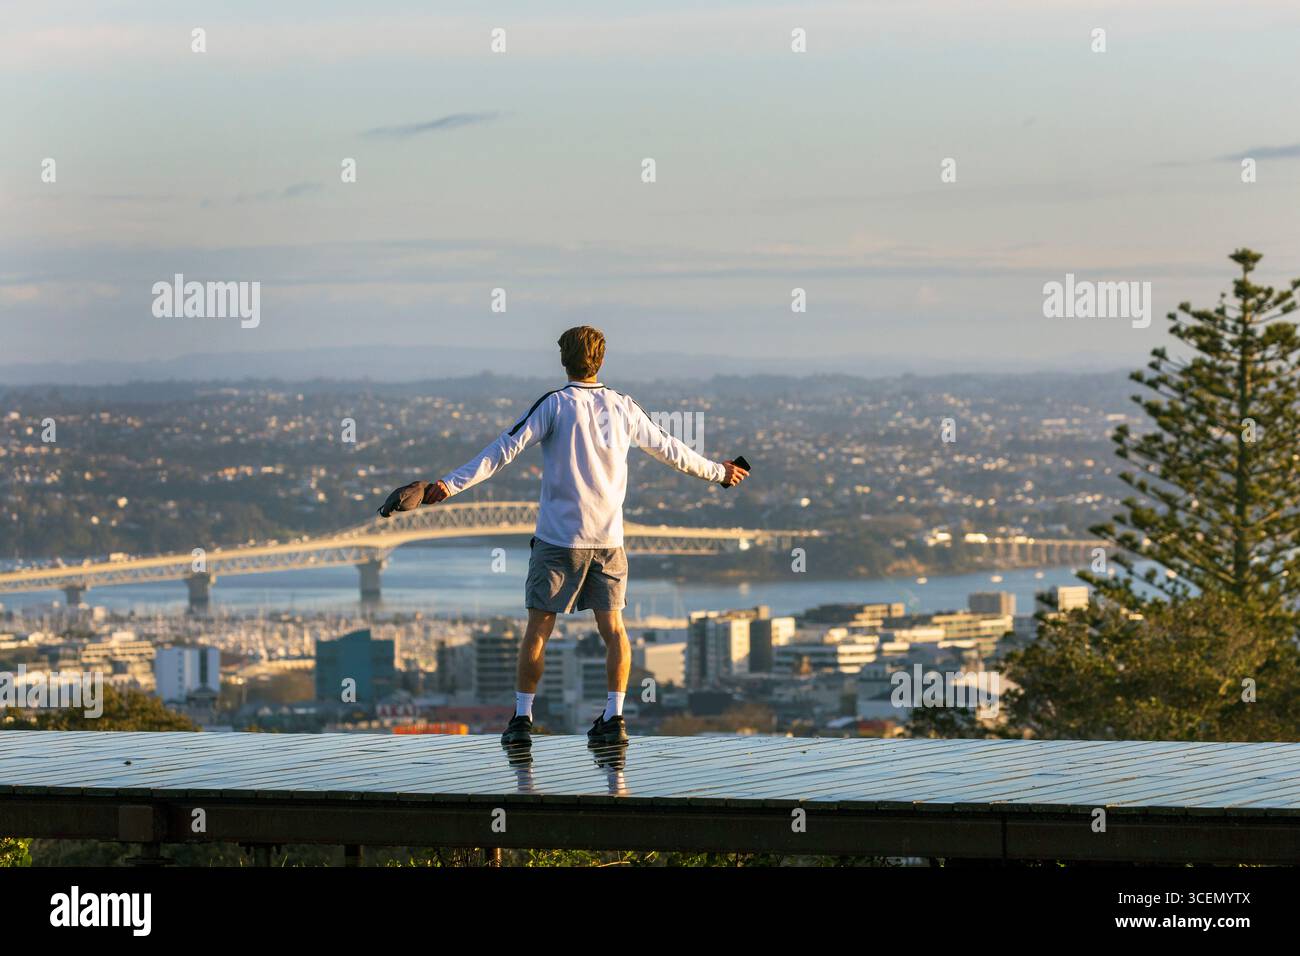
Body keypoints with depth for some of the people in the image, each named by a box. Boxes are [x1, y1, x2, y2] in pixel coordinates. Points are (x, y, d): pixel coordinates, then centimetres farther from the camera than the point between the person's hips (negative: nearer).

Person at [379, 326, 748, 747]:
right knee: (612, 626, 6)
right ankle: (614, 717, 0)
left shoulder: (554, 404, -5)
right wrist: (717, 472, 35)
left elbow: (505, 449, -13)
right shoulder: (623, 407, 6)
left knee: (538, 627, 2)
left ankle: (522, 719, 2)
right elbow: (668, 448, 19)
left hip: (558, 538, -3)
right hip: (608, 536, 3)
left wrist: (449, 484, -16)